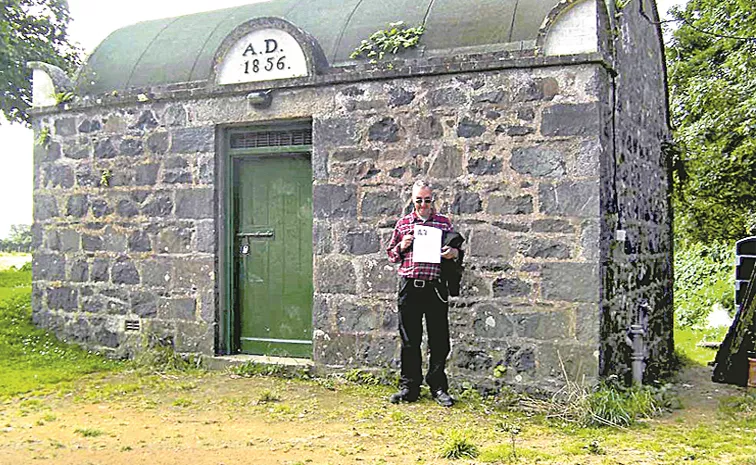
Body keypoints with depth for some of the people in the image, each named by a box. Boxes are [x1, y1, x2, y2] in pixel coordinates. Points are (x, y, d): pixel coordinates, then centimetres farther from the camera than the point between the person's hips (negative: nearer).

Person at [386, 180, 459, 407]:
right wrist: (401, 247, -5)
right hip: (409, 287, 1)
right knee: (409, 340, 6)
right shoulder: (402, 224, 10)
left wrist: (453, 253, -9)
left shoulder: (444, 223, 8)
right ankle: (409, 387, 17)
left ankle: (438, 387, 15)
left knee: (439, 340, 2)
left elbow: (456, 250, 14)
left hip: (436, 288, -1)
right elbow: (391, 254, 16)